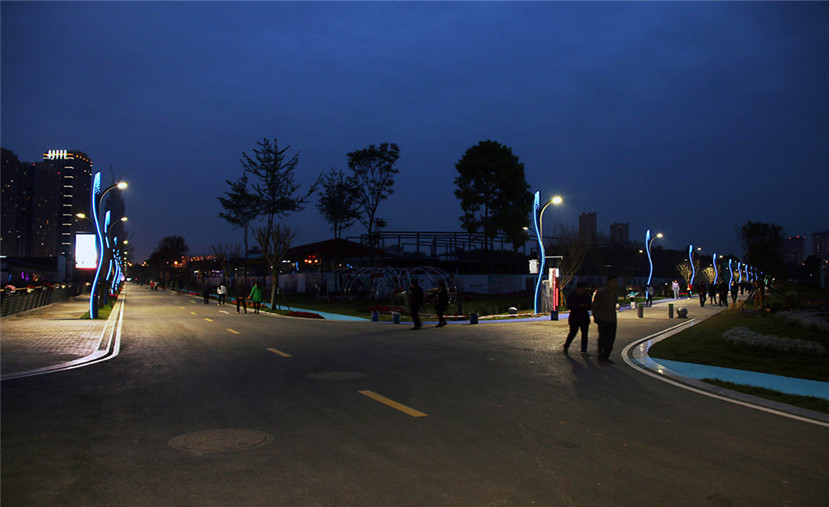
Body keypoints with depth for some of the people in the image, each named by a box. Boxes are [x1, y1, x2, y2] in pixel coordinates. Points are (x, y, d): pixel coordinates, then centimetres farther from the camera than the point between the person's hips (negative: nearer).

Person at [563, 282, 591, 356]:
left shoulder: (586, 296, 8)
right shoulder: (571, 295, -5)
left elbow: (590, 307, 13)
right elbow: (569, 306, -12)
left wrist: (587, 306, -11)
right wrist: (579, 306, -23)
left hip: (584, 318, 4)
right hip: (574, 318, -4)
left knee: (584, 334, -2)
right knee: (572, 333, -2)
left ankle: (584, 351, 1)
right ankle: (566, 347, 21)